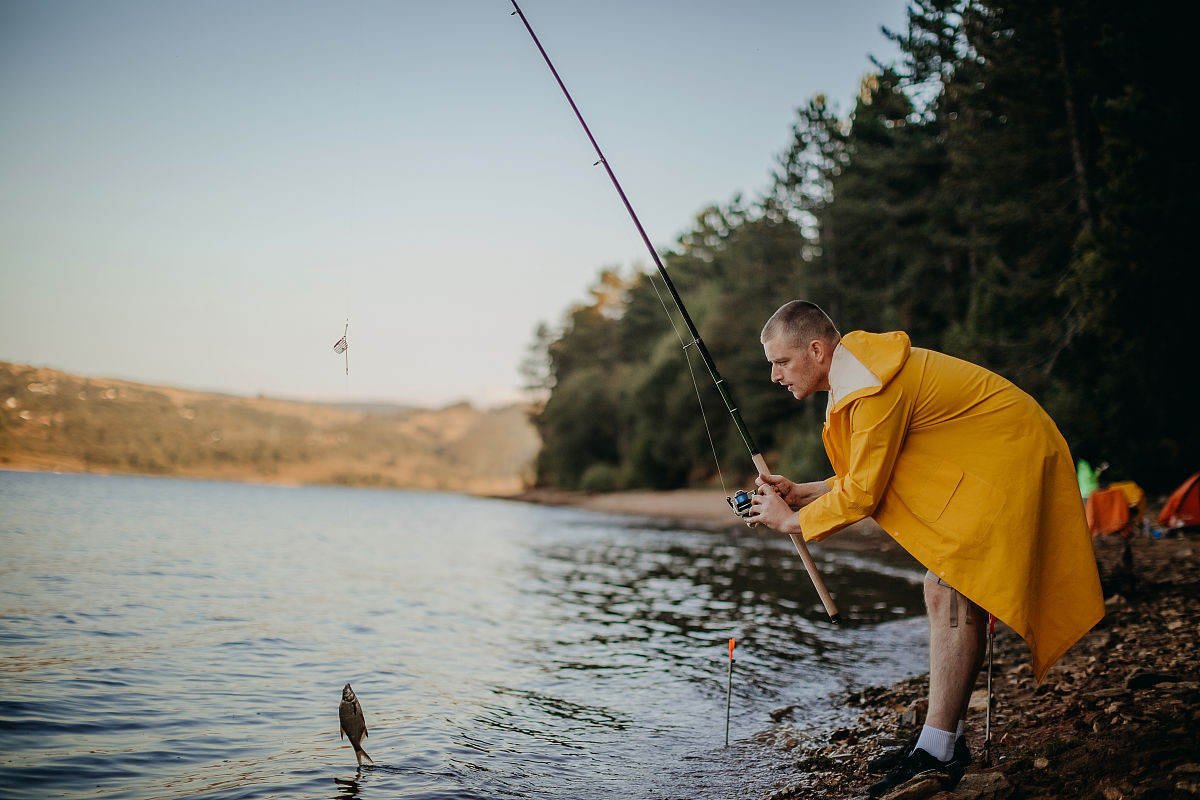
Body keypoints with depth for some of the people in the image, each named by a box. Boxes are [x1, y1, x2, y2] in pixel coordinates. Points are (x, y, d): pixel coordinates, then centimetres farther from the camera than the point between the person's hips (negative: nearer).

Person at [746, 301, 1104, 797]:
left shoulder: (875, 389, -25)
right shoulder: (856, 374, 8)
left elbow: (862, 494, -21)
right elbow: (867, 478, 14)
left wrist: (791, 520, -7)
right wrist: (798, 493, 5)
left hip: (1009, 462, -11)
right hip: (986, 462, 11)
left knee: (951, 593, -17)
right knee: (944, 593, 8)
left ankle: (939, 753, -14)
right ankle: (948, 738, 14)